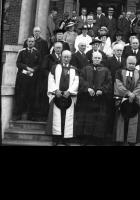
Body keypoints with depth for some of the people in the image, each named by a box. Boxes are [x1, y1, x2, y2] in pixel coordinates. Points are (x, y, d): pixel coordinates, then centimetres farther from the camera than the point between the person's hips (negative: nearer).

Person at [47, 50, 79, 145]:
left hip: (69, 96, 1)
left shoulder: (74, 69, 13)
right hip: (57, 95, 0)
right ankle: (56, 137, 2)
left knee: (68, 117, -2)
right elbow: (51, 79, 3)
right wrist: (56, 90, -11)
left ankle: (66, 138, 3)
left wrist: (69, 91, -12)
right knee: (57, 116, -3)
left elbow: (76, 82, 3)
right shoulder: (55, 67, 12)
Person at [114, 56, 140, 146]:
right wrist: (128, 93, -17)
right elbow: (119, 85, -6)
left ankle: (132, 141, 6)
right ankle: (120, 140, 7)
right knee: (121, 121, 2)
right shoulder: (120, 72, 5)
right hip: (121, 100, -1)